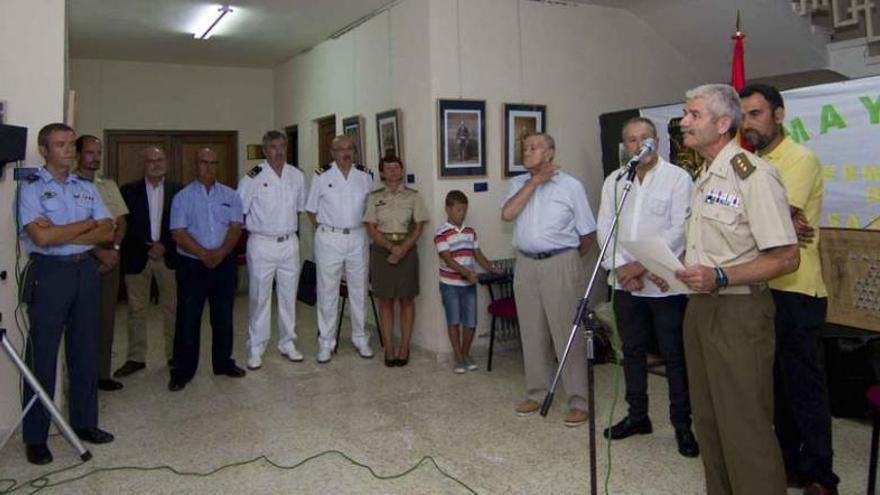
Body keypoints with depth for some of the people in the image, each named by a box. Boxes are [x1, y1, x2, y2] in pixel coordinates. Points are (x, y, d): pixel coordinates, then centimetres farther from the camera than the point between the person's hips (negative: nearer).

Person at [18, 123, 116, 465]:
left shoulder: (87, 188, 10)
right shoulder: (31, 188, -4)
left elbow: (107, 233, 0)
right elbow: (42, 237, -18)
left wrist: (62, 234, -11)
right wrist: (87, 224, -7)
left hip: (85, 270, 5)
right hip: (49, 273, -5)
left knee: (85, 353, 11)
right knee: (43, 356, 2)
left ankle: (84, 423, 24)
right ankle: (35, 437, 12)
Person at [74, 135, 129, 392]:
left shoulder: (109, 185, 13)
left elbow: (121, 222, 12)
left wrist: (114, 250, -4)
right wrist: (99, 252, -14)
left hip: (110, 258, 5)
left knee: (106, 319, 8)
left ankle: (102, 373, 17)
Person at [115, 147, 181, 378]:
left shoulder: (177, 190, 3)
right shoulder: (129, 190, 3)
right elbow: (124, 224, -2)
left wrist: (164, 245, -9)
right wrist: (147, 246, -10)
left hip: (168, 256, 0)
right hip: (137, 256, 0)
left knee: (172, 307, 6)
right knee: (136, 309, 6)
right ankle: (135, 358, 15)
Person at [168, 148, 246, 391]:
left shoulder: (230, 195, 7)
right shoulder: (182, 197, 1)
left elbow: (235, 228, -1)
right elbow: (178, 232, -7)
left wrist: (220, 253, -16)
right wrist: (204, 254, -17)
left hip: (224, 263, 2)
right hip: (192, 265, -2)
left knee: (223, 317, 10)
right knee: (188, 319, 1)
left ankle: (223, 362, 24)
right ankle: (182, 371, 10)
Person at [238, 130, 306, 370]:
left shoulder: (296, 175, 6)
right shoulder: (253, 177, -7)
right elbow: (239, 211, -4)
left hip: (289, 243, 4)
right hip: (262, 244, -4)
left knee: (288, 296, 12)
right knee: (259, 298, 2)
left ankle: (288, 343, 25)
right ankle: (255, 350, 12)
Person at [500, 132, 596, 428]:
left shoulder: (571, 186, -2)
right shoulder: (519, 184, 10)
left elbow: (588, 233, 2)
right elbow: (507, 214, -9)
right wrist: (534, 182, -9)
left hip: (560, 264, -4)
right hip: (525, 265, 5)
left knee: (568, 334, -3)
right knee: (532, 334, 11)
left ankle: (578, 401, 6)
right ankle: (536, 394, 24)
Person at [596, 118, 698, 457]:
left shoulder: (677, 178, -4)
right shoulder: (614, 181, 9)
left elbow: (679, 229, -12)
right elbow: (604, 228, 4)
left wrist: (641, 265, -17)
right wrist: (620, 267, -9)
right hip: (625, 284, 5)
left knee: (675, 356, 3)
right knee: (632, 351, 14)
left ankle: (682, 424, 17)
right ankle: (637, 415, 28)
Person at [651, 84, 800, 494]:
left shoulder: (753, 174, -14)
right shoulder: (704, 176, 14)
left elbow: (786, 258, -18)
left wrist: (720, 277, -25)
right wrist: (673, 267, 7)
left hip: (739, 311, -9)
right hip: (699, 307, 9)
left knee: (745, 426, -3)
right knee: (707, 418, 16)